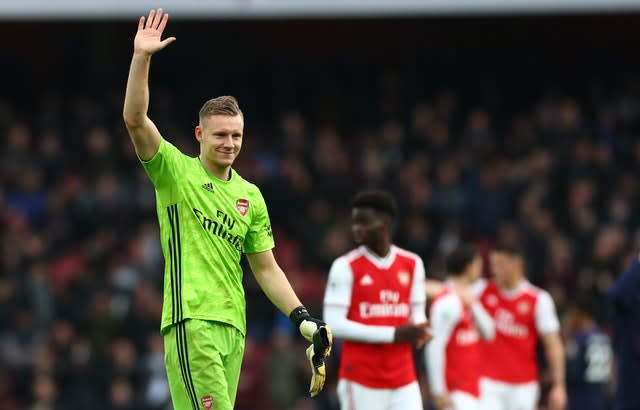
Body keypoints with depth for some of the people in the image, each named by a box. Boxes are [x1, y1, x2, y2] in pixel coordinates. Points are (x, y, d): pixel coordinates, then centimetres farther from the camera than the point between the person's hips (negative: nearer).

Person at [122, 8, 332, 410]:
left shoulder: (250, 195, 17)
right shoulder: (175, 171, 3)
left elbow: (266, 268, 20)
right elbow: (135, 119, -11)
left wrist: (303, 319, 11)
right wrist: (142, 57, -20)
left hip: (233, 327, 6)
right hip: (191, 320, -6)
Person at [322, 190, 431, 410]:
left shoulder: (412, 264, 9)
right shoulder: (345, 267, -5)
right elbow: (334, 324, -12)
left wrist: (418, 332, -9)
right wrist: (393, 334, -17)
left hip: (404, 381, 4)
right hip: (361, 381, -4)